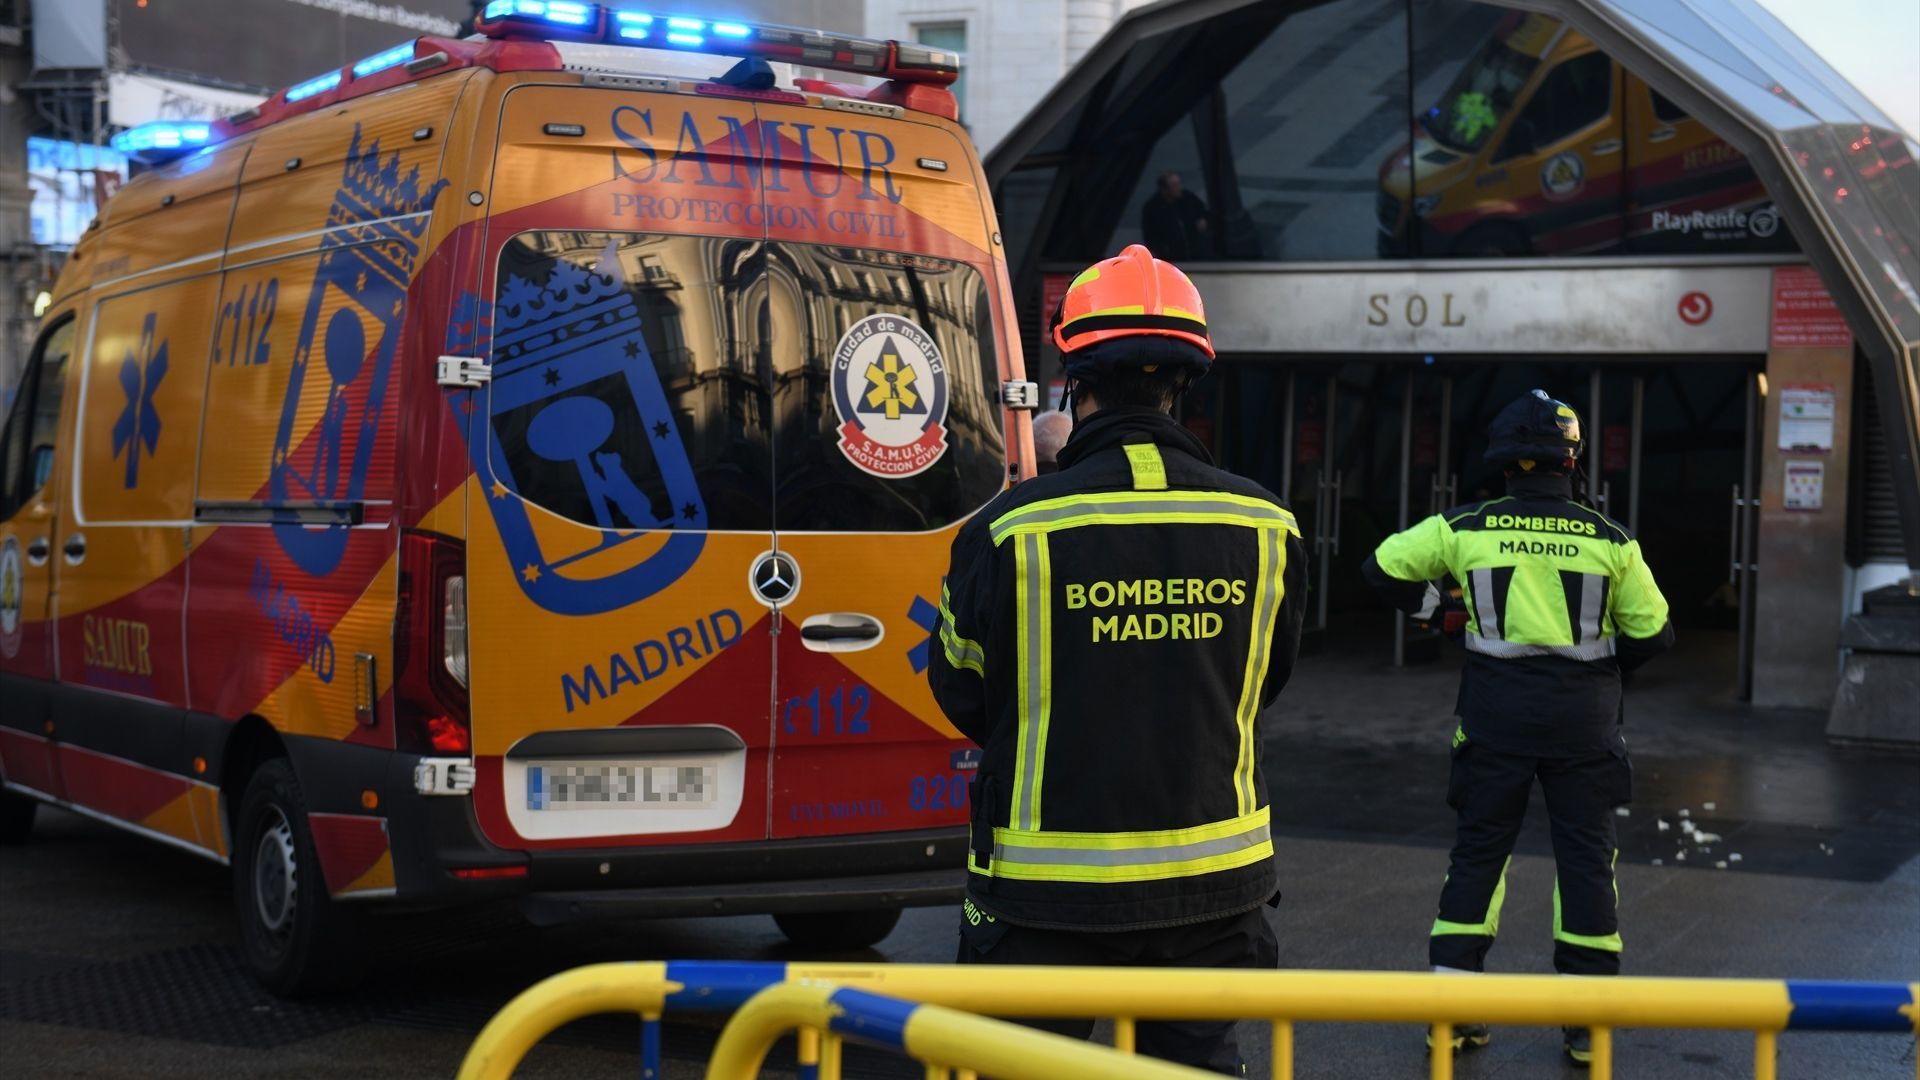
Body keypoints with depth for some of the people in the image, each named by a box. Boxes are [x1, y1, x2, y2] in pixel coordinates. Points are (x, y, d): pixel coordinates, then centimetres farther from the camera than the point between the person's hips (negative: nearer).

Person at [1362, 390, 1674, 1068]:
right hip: (1581, 718, 0)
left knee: (1478, 850, 9)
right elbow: (1652, 633, 3)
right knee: (1585, 854, 8)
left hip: (1496, 712, 1)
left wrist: (1431, 606, 18)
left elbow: (1384, 566, 4)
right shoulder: (1609, 540, -4)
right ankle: (1588, 1022, 11)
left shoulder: (1467, 528, -4)